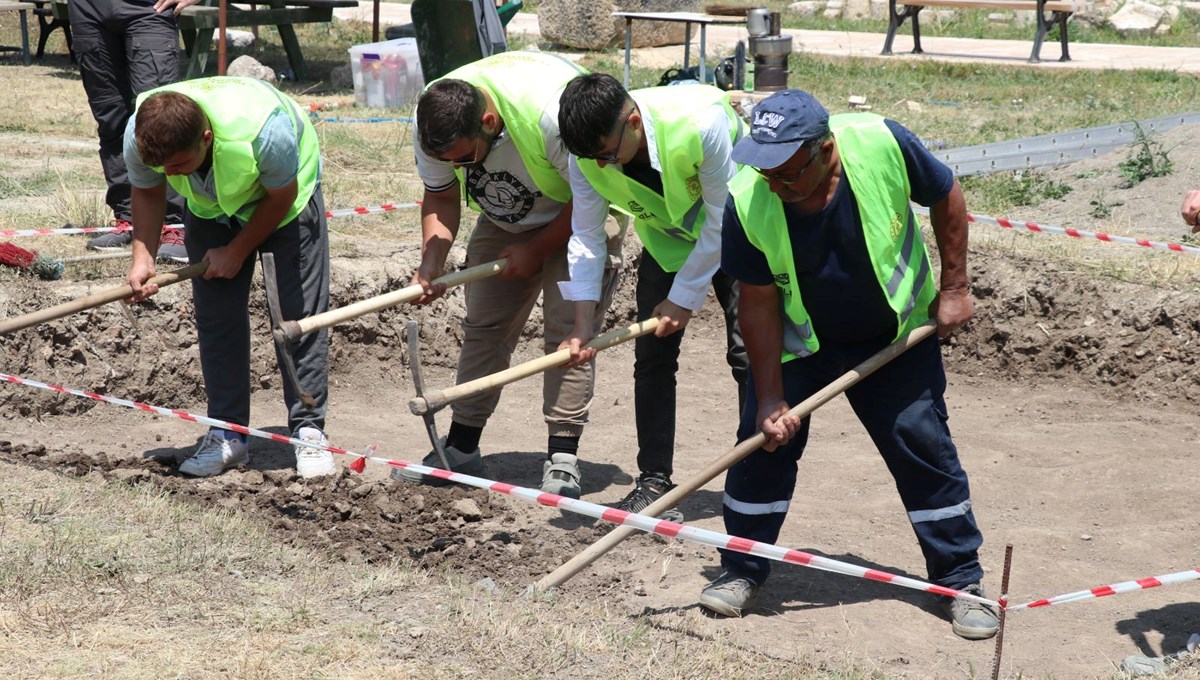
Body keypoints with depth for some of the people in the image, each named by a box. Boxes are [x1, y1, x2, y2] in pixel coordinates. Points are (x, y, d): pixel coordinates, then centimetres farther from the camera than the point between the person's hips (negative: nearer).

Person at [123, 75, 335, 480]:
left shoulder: (263, 130, -43)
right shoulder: (139, 138, -31)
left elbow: (281, 196, -23)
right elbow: (147, 192, -8)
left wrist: (237, 252, -16)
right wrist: (143, 258, -21)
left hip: (283, 200, -3)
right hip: (209, 206, 4)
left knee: (302, 313, -8)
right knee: (216, 317, -2)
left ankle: (308, 431, 0)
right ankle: (227, 435, 6)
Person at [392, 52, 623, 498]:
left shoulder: (550, 114, -39)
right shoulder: (434, 125, -21)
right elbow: (440, 197, -6)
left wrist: (536, 248, -20)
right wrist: (432, 263, -22)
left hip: (581, 218, -5)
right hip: (506, 220, 6)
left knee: (567, 326, -15)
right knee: (484, 325, 1)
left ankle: (562, 460, -13)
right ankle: (461, 449, 9)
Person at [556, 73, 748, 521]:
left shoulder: (701, 122, -38)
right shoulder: (586, 156, -23)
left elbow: (723, 219, -27)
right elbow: (586, 237, -12)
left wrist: (685, 298, -20)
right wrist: (583, 326, -16)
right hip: (667, 237, 4)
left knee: (748, 351, -12)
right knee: (652, 355, -4)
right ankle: (654, 483, 4)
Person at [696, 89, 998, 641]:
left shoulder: (882, 145, -30)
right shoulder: (747, 203, -28)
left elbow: (946, 198, -9)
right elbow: (758, 303, -17)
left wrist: (954, 288, -6)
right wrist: (770, 398, -17)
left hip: (897, 335, 0)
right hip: (798, 342, 0)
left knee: (923, 446, 0)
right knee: (765, 440, -6)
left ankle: (961, 582, 14)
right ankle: (741, 572, 14)